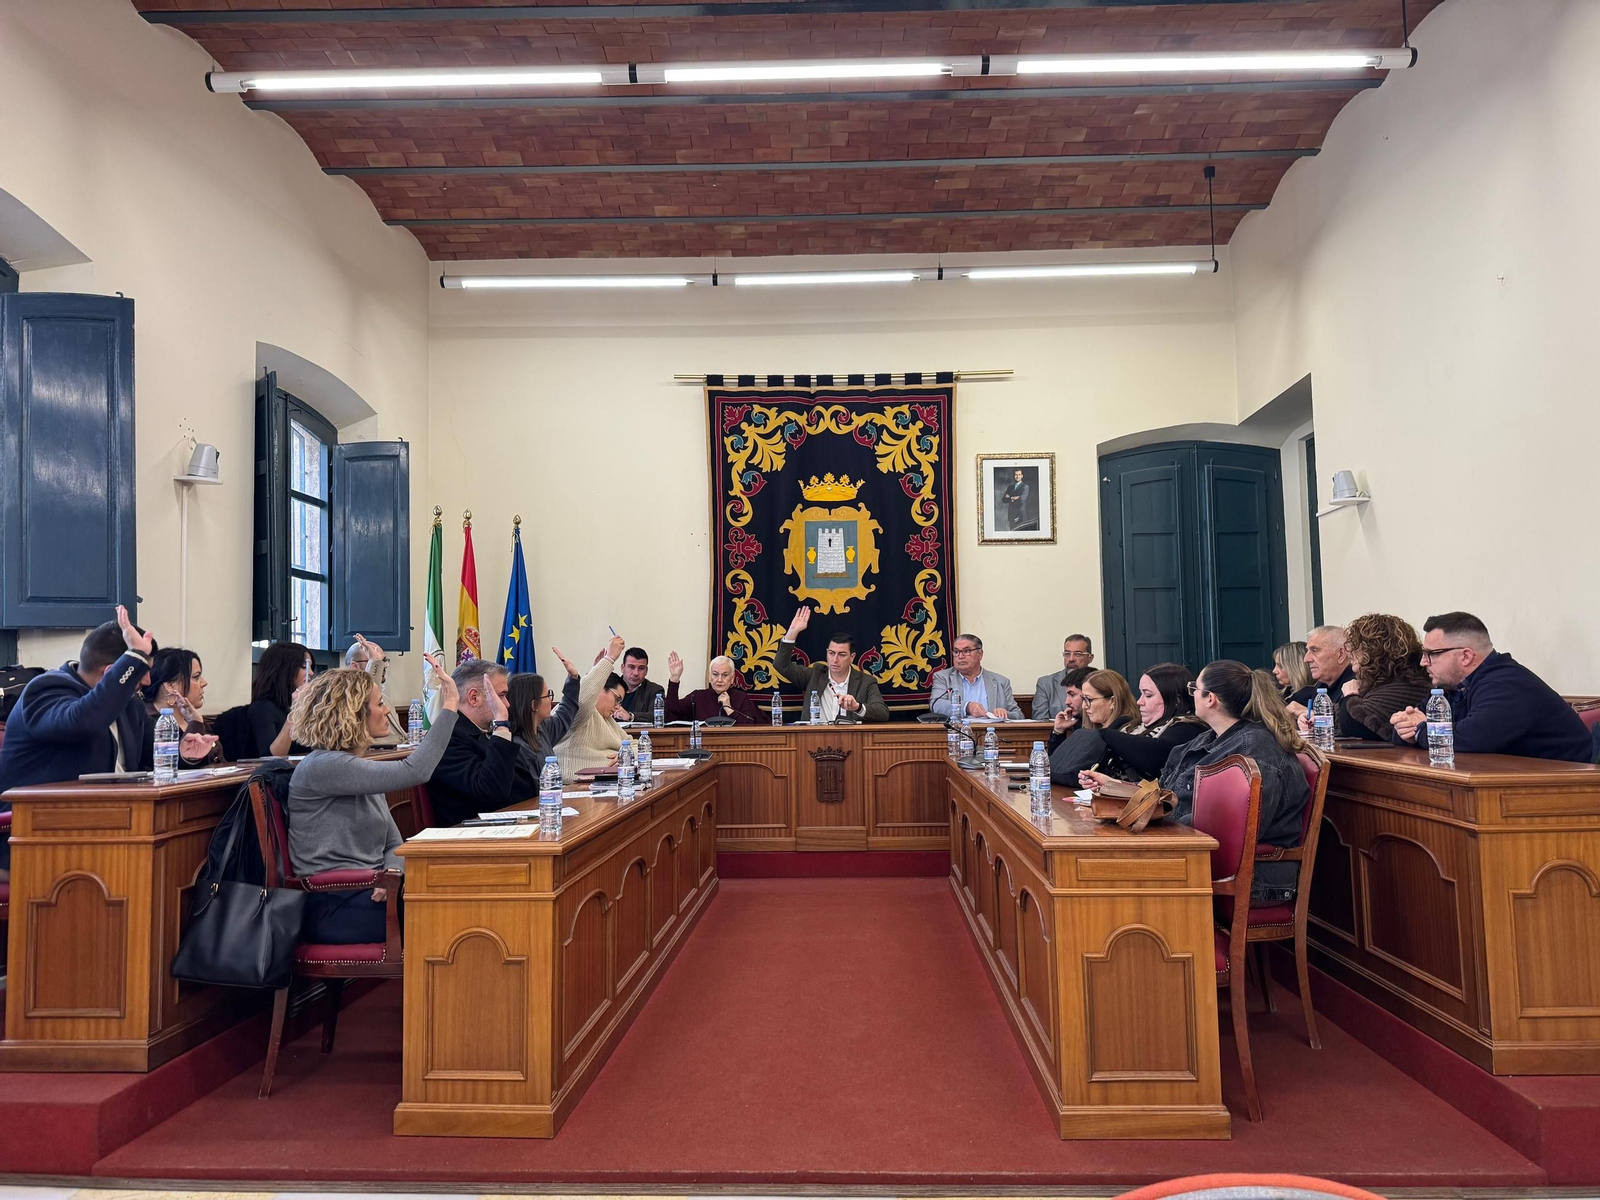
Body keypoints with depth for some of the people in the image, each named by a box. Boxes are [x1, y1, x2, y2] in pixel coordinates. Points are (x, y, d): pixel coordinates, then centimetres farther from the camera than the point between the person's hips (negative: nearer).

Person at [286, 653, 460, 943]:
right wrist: (449, 707, -23)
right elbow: (413, 772, -27)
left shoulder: (360, 768, 16)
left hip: (370, 894, 8)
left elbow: (393, 842, 15)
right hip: (334, 907, -8)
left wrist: (391, 874, -9)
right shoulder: (321, 766, -13)